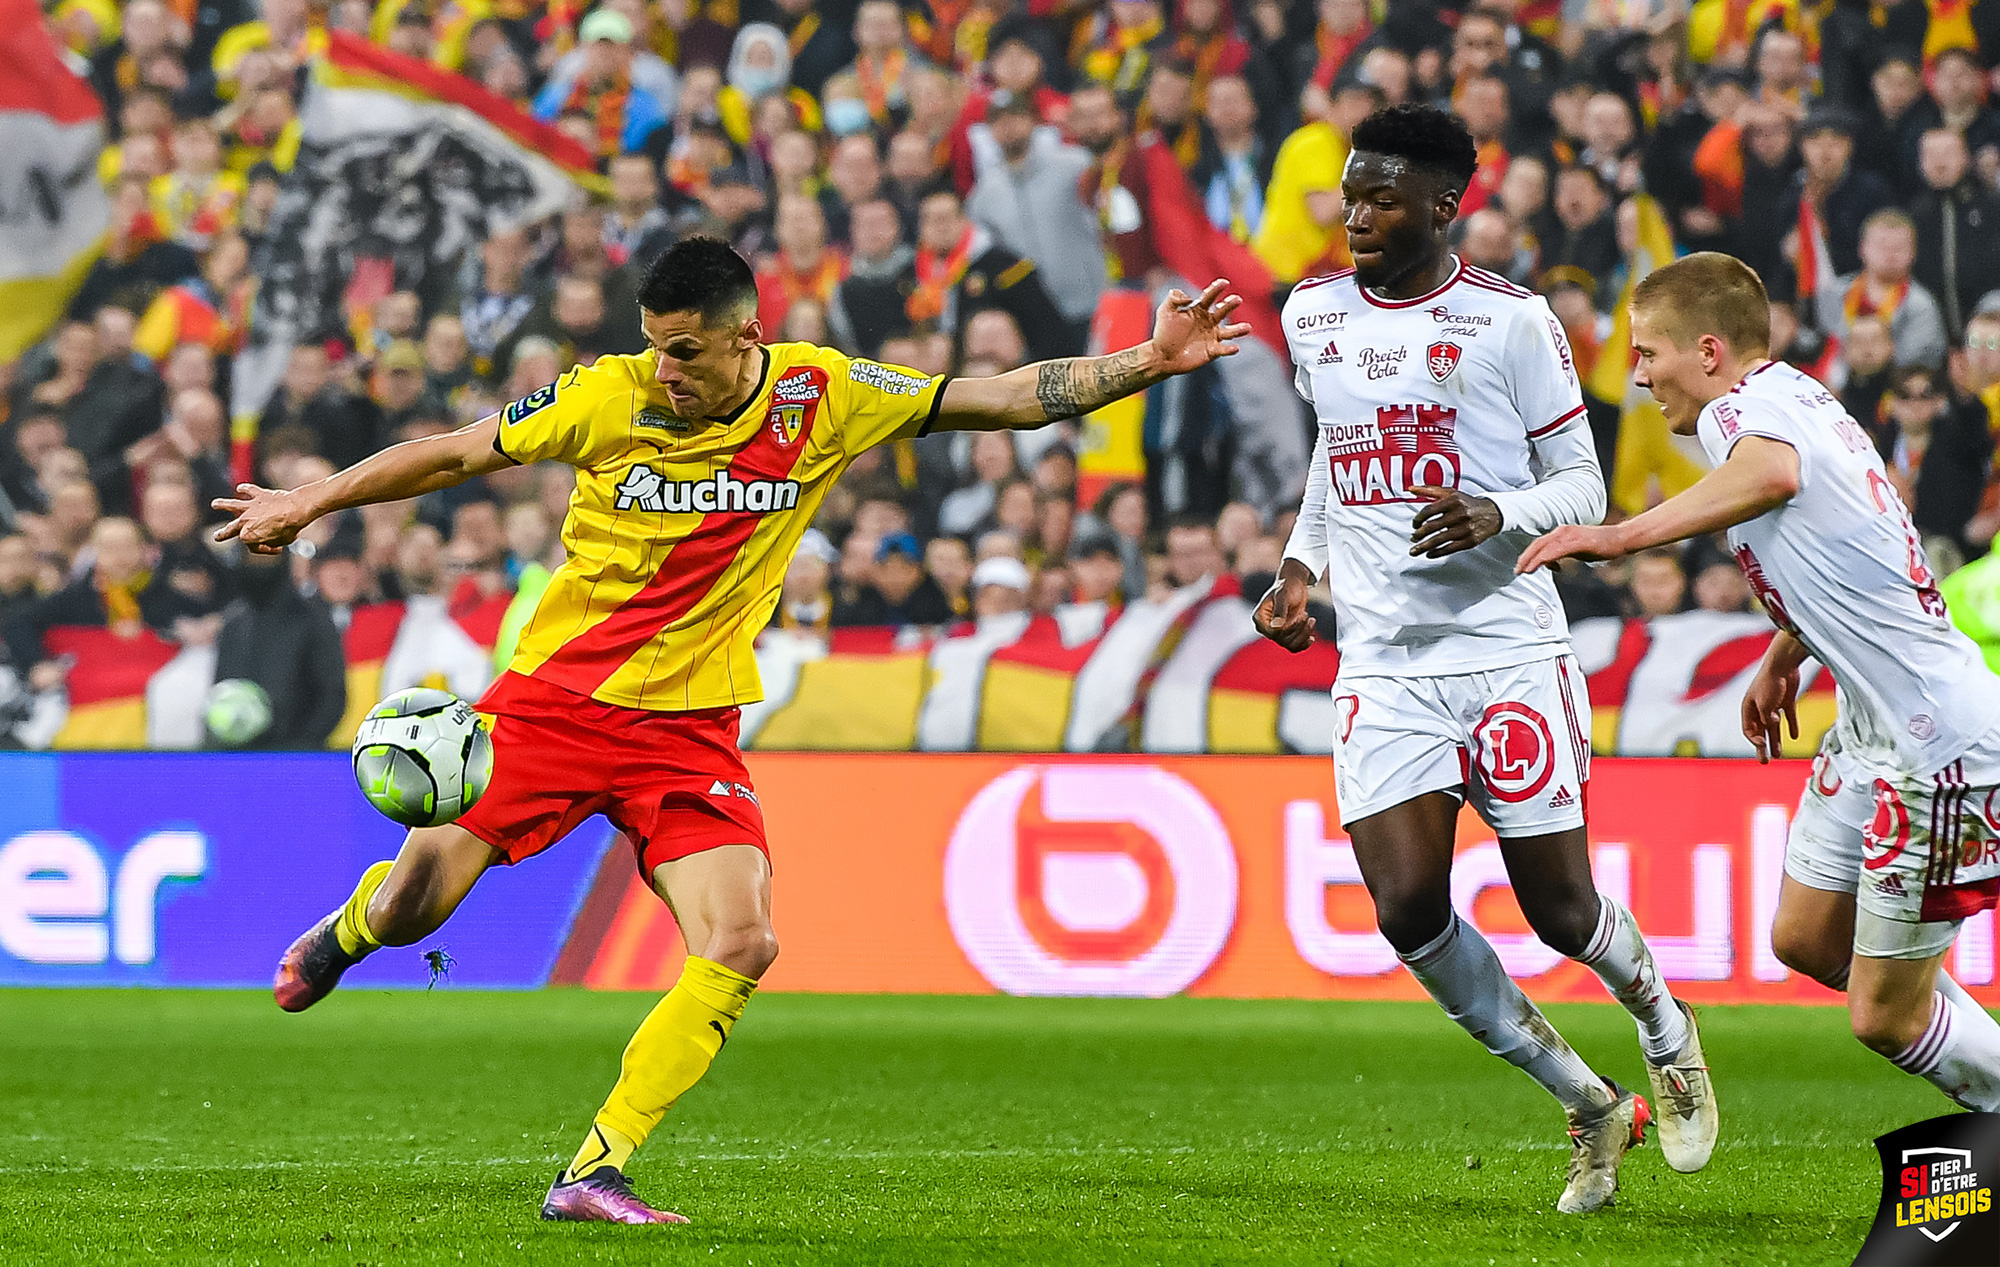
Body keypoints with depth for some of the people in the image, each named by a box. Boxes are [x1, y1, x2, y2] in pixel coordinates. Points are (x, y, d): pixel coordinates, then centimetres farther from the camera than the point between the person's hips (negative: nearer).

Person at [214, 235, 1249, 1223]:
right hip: (553, 695, -1)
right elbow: (455, 454, 1)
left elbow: (1006, 398, -4)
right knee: (412, 906, -5)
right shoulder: (609, 397, -11)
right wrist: (309, 502, 5)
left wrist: (1148, 364, -13)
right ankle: (346, 930, 35)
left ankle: (597, 1171, -9)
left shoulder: (821, 399, -7)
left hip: (688, 724, 1)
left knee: (741, 947, -17)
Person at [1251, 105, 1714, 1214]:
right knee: (1408, 909, -11)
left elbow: (1583, 487, -1)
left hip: (1511, 652, -4)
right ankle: (1591, 1110, 7)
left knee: (1559, 908, -2)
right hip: (1383, 663, 4)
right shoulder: (1312, 315, 9)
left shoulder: (1509, 322, -5)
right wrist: (1301, 564, 14)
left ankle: (1664, 1028, 34)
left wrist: (1497, 516, -20)